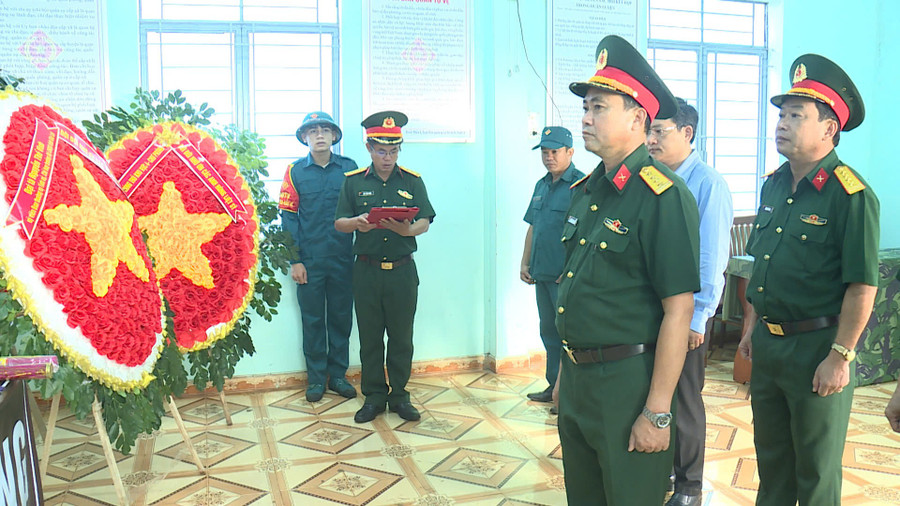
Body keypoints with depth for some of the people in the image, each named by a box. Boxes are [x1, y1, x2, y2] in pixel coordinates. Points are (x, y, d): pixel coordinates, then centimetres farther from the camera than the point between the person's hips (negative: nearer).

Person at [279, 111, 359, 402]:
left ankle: (338, 375, 24)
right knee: (312, 320, 8)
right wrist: (295, 259, -5)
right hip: (309, 261, -1)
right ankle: (316, 378, 21)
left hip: (342, 258, 1)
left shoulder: (349, 168, 4)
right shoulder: (295, 171, 2)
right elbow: (288, 217, 0)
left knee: (341, 317, 10)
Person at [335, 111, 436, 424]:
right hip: (367, 270, 0)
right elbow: (339, 223, 3)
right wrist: (357, 223, -19)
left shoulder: (412, 181, 5)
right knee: (370, 337, 8)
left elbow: (425, 221, 4)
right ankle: (373, 396, 22)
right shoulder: (353, 181, 4)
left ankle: (399, 395, 22)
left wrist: (409, 229, -19)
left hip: (402, 270, 0)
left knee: (402, 337, 8)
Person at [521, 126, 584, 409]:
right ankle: (554, 386, 29)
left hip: (567, 277, -8)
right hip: (542, 274, 8)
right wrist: (524, 263, 14)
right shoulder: (541, 185, 15)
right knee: (548, 331, 16)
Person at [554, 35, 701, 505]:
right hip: (576, 376, 8)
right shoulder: (585, 190, 8)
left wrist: (657, 413, -19)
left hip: (628, 380, -8)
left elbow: (678, 310, -19)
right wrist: (565, 371, 17)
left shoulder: (665, 196, -17)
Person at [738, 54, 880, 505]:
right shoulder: (773, 185, 6)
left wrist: (840, 357, -18)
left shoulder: (851, 195, -16)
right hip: (768, 344, 7)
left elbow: (862, 287, -18)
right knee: (770, 455, 21)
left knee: (817, 469, 11)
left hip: (817, 346, -7)